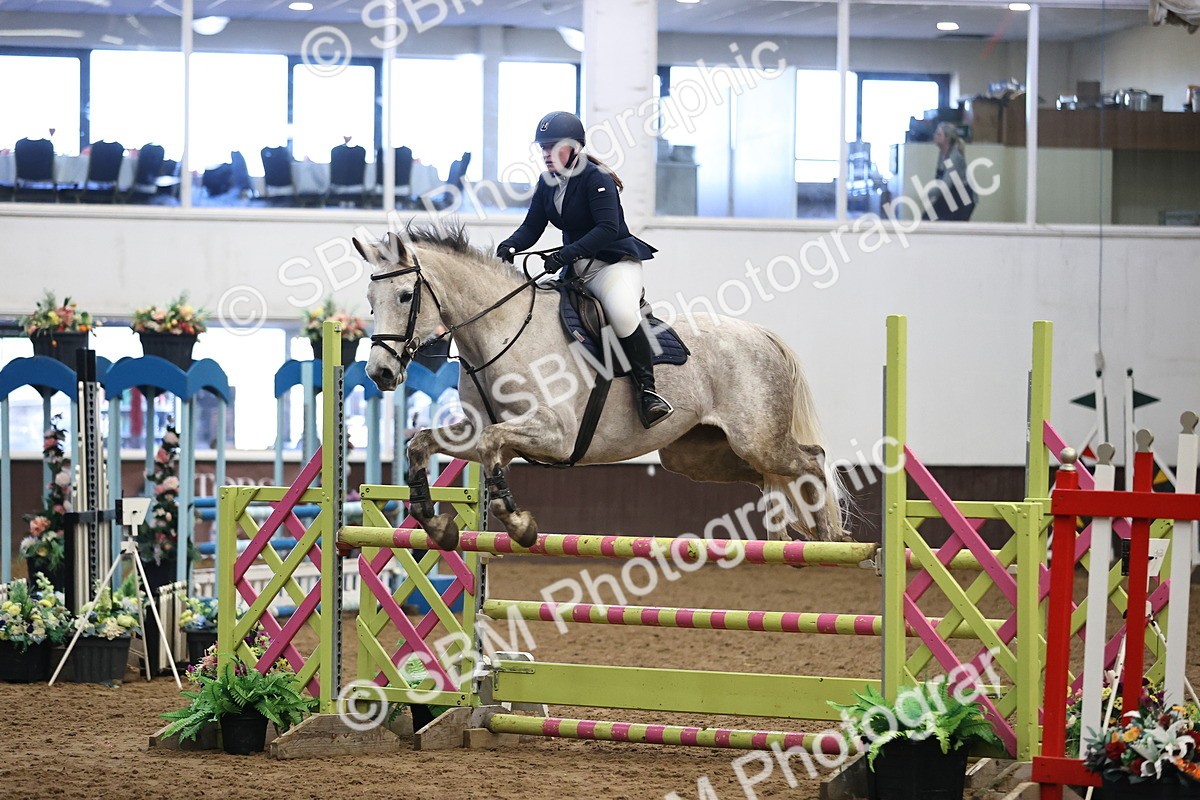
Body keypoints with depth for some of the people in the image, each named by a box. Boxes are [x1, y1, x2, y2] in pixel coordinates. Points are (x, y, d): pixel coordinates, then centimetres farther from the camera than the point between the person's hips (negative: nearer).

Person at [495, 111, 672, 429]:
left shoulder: (596, 179, -15)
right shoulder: (548, 182, 9)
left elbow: (608, 229, -26)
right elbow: (532, 227, 7)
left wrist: (568, 253, -37)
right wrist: (510, 246, -16)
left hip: (615, 262, -9)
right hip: (576, 271, 9)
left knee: (622, 313, -36)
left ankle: (646, 391, -29)